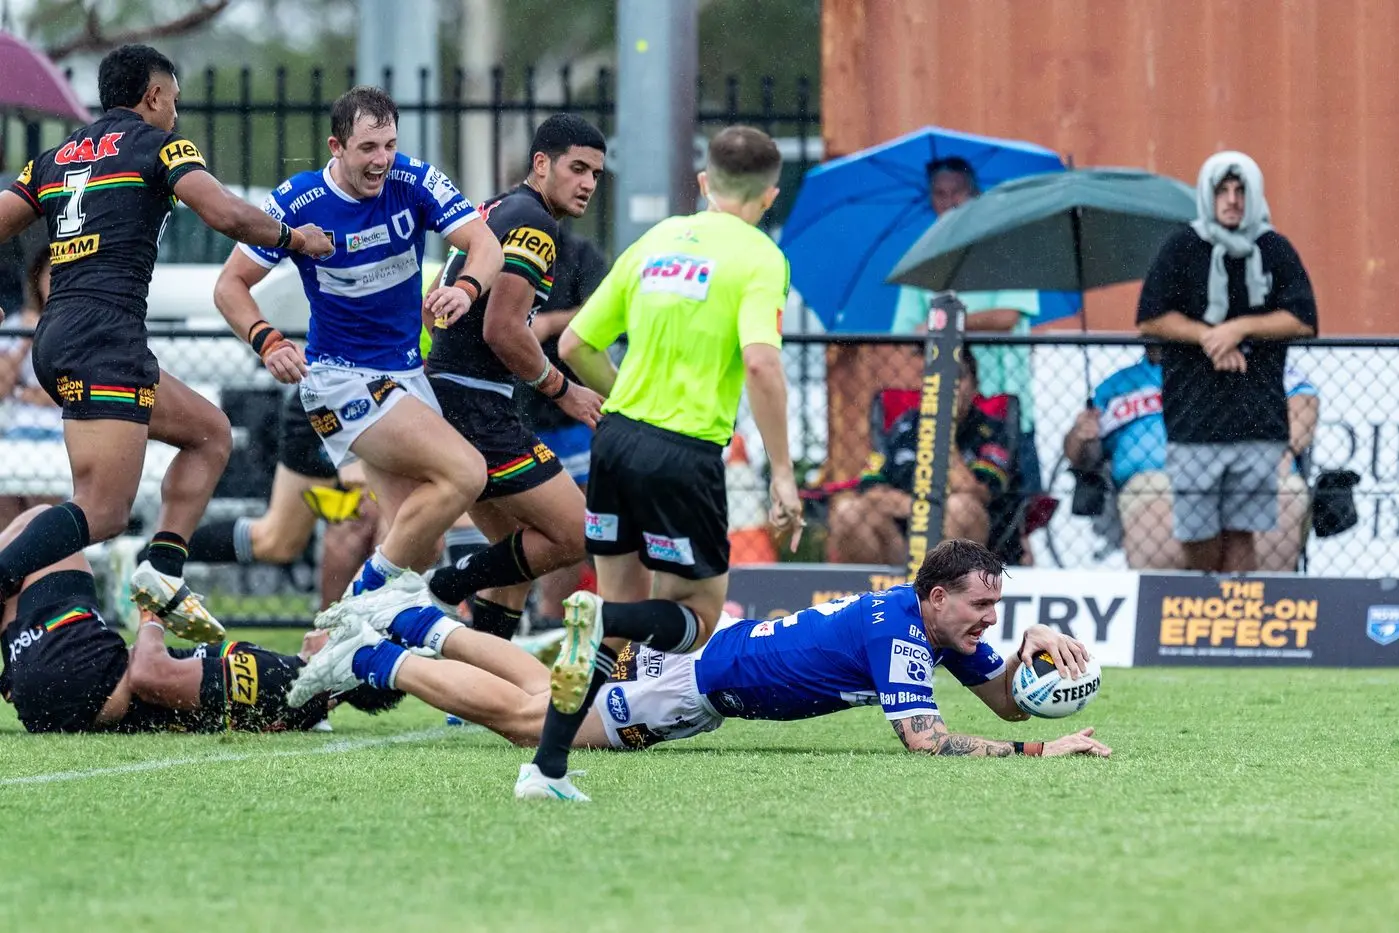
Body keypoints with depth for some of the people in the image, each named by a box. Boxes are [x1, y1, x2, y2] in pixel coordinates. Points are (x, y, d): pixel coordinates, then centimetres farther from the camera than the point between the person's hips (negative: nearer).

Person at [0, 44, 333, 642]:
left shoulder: (56, 157, 21)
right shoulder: (157, 143, 2)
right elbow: (226, 215, -9)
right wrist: (293, 238, 8)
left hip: (56, 337, 8)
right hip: (106, 337, -8)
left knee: (210, 433, 20)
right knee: (102, 513, -15)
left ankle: (163, 571, 5)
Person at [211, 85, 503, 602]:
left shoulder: (416, 182, -8)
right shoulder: (297, 202, -14)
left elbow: (485, 244, -17)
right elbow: (231, 285, -7)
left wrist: (465, 287, -40)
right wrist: (267, 341, -26)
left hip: (407, 372, 5)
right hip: (340, 379, -5)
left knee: (420, 555, 2)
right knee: (465, 472, -24)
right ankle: (368, 592, -14)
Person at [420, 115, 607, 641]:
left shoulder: (492, 213, 18)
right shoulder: (532, 223, -12)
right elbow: (502, 329, -20)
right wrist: (561, 389, -7)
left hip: (442, 399, 10)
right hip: (479, 409, -10)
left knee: (522, 549, 15)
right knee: (576, 537, -8)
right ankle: (449, 588, -7)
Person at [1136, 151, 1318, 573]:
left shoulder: (1276, 250, 9)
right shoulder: (1182, 249, 6)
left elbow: (1302, 320, 2)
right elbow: (1150, 319, 1)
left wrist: (1240, 328, -9)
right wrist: (1207, 336, -10)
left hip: (1259, 422, 1)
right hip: (1194, 419, -1)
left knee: (1241, 535, -3)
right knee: (1200, 540, -5)